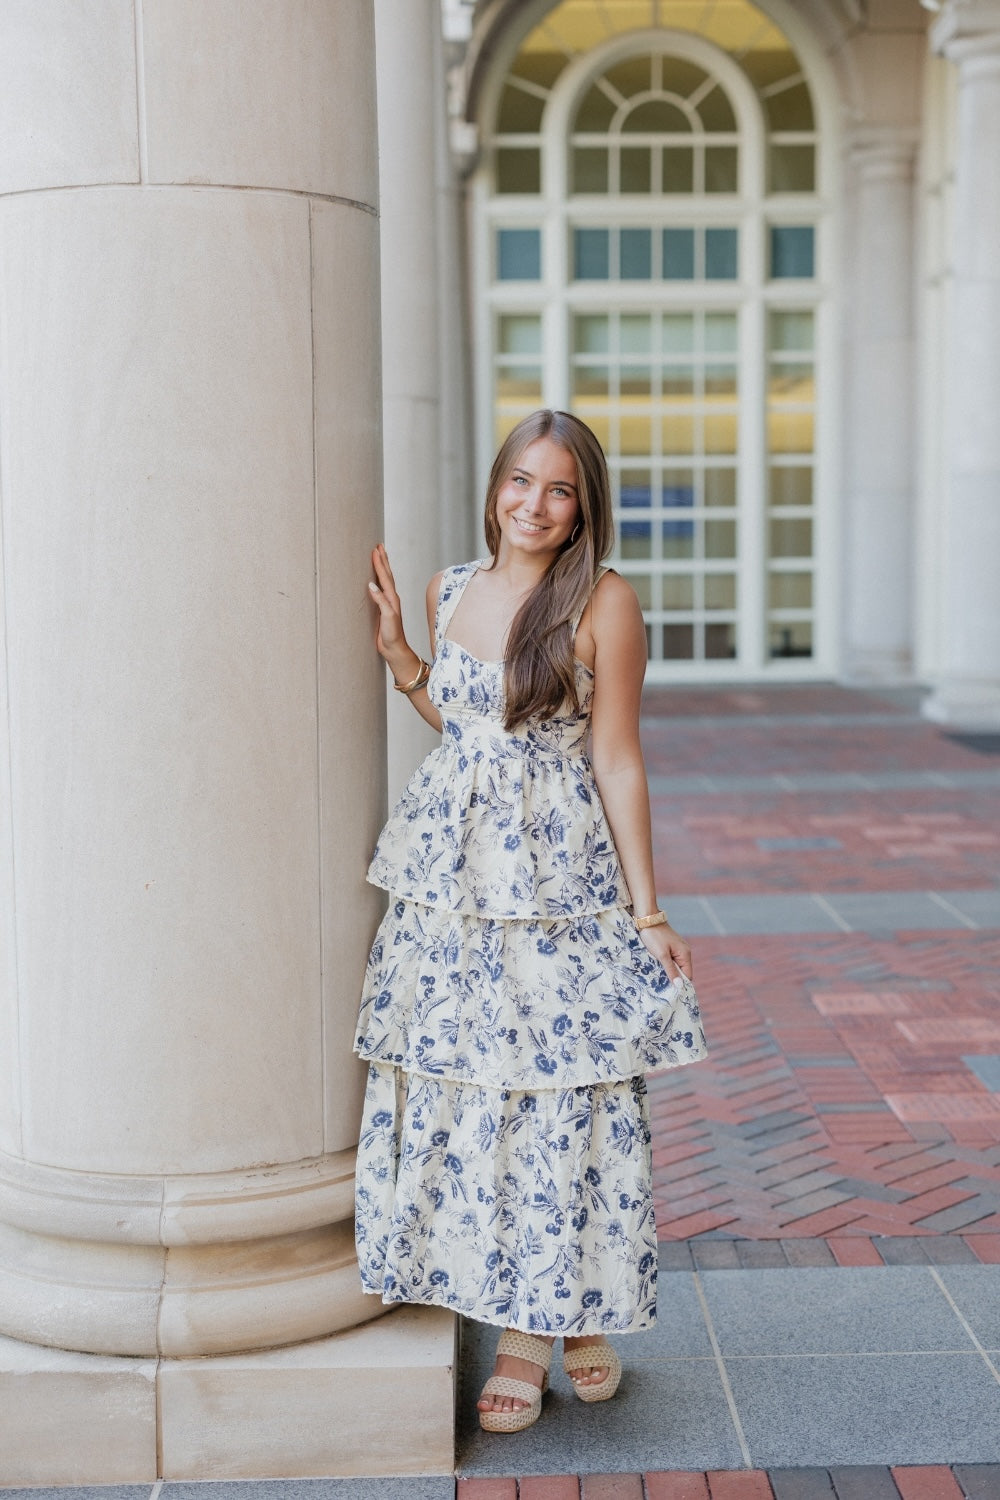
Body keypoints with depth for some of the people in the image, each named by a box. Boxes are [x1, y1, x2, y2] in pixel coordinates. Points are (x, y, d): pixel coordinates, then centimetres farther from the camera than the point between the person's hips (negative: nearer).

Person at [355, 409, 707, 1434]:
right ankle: (524, 1330, 19)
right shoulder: (451, 590, 9)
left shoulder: (604, 601, -7)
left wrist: (647, 910, -7)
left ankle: (580, 1314, 21)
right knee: (462, 1090, 5)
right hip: (449, 870, 5)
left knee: (563, 1094, 0)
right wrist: (398, 656, 8)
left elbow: (616, 762, -6)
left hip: (559, 877, -5)